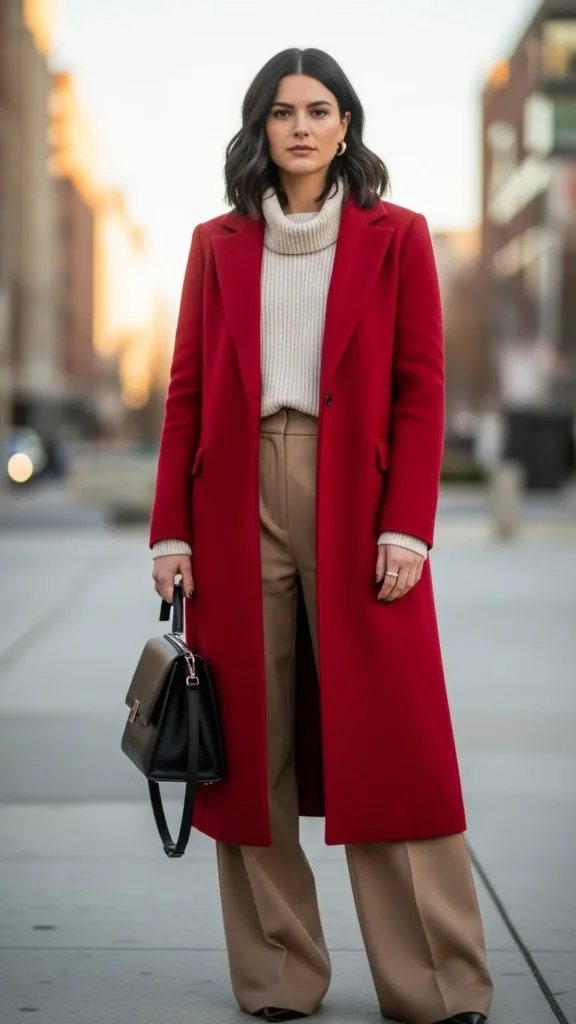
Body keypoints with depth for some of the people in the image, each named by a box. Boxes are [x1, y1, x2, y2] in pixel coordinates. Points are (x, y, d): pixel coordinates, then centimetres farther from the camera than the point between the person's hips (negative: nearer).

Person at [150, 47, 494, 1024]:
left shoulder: (396, 237, 7)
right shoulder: (217, 245, 13)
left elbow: (420, 392, 2)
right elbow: (187, 394, 10)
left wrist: (406, 527, -8)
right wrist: (171, 531, 2)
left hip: (356, 508, -2)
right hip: (239, 508, 2)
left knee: (390, 745, -4)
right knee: (251, 744, 2)